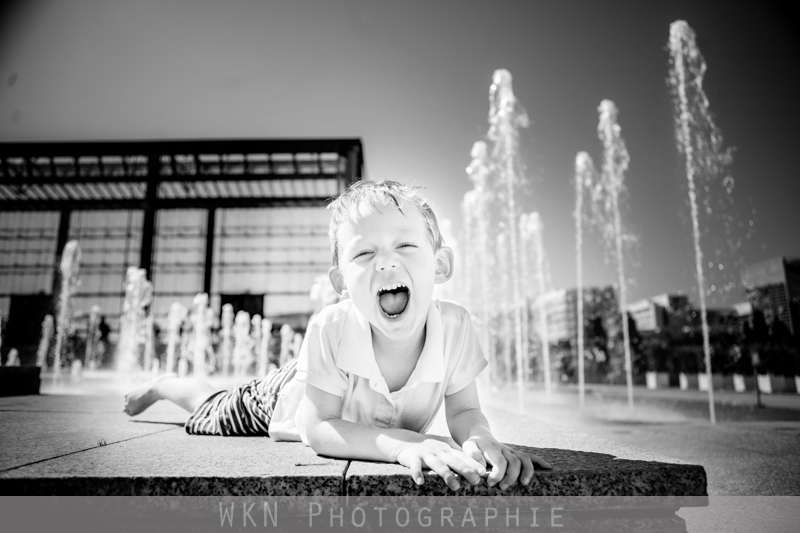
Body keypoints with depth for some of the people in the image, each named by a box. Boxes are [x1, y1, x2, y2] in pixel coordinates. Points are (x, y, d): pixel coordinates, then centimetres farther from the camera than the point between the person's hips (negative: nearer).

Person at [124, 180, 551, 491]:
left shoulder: (454, 325, -36)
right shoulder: (330, 330, -44)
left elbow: (464, 412, -25)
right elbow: (317, 429, -37)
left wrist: (480, 439, -49)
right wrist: (404, 444, -52)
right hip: (281, 402, -3)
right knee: (209, 411, 25)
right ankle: (164, 384, 55)